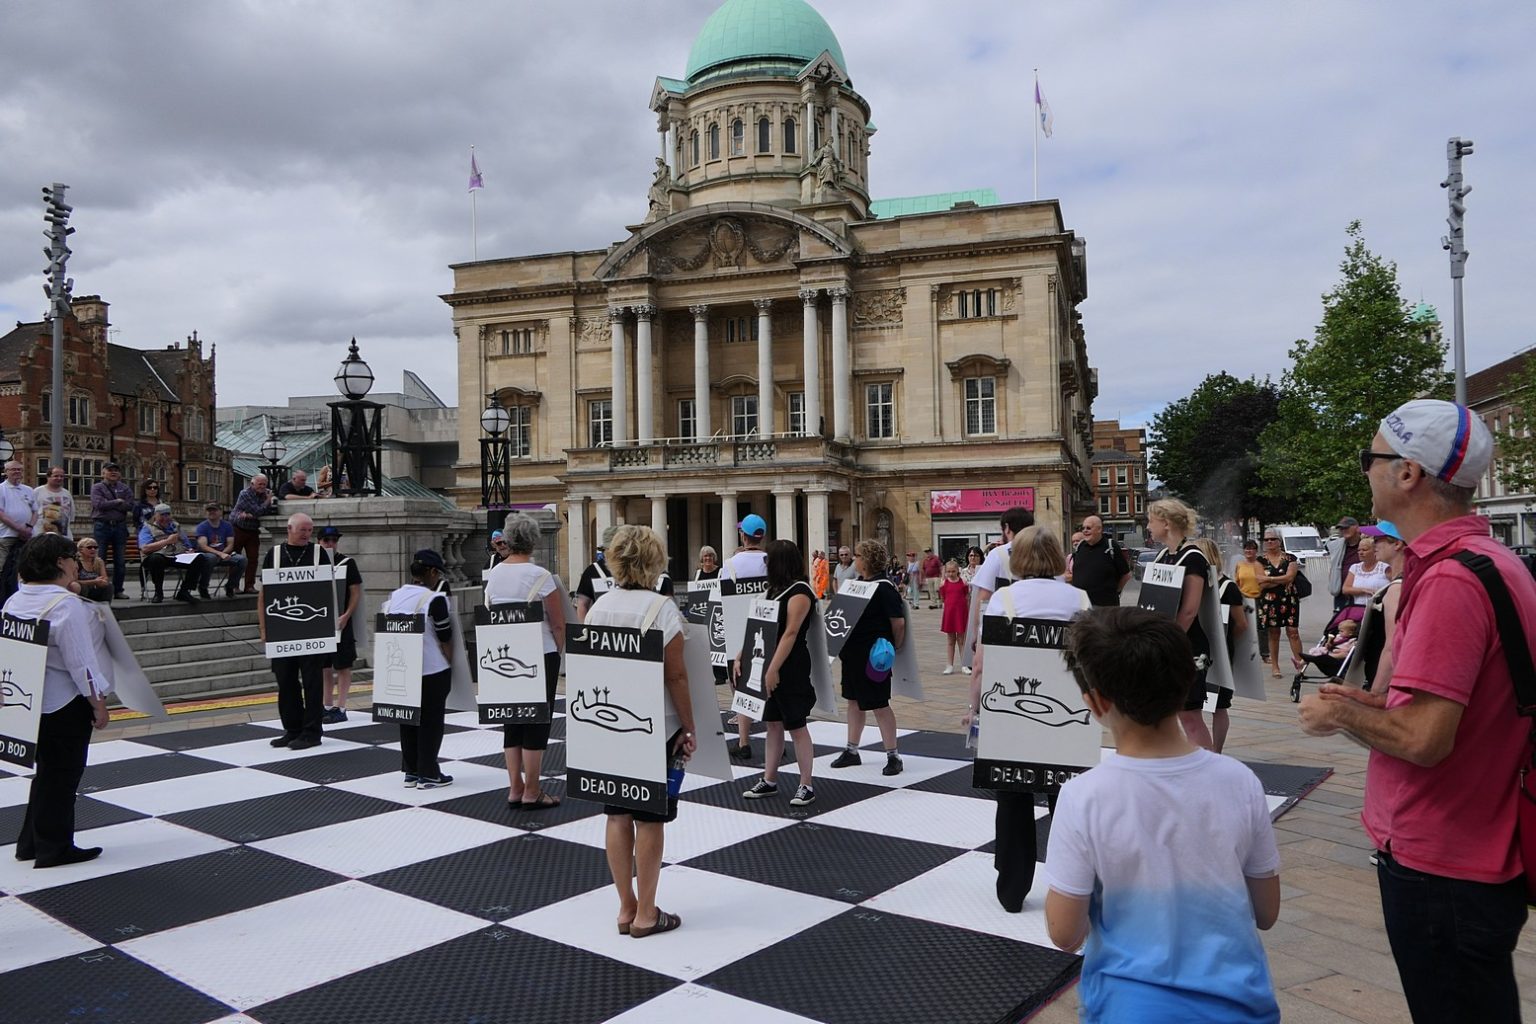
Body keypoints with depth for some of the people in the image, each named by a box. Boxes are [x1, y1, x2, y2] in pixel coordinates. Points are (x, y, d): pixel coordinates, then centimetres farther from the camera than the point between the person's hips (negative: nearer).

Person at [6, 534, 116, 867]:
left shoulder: (15, 601, 6)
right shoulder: (65, 605, -21)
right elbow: (80, 661, -21)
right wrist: (98, 702, -13)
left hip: (32, 700, 8)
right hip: (66, 702, -8)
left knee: (49, 771, 20)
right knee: (61, 775, 4)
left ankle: (31, 843, 28)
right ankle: (54, 849, 14)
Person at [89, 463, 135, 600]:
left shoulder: (125, 489, 12)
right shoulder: (97, 487, 5)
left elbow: (129, 506, -4)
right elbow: (98, 504, -12)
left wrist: (108, 504, -8)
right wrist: (117, 502, -5)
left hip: (120, 526, 3)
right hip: (102, 526, -3)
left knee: (120, 561, 4)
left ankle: (118, 590, 11)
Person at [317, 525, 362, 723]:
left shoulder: (347, 563, -3)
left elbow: (356, 592, -6)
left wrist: (346, 616, -16)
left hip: (340, 623, -5)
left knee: (343, 666, -1)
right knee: (324, 666, 11)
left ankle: (340, 708, 2)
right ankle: (327, 706, 20)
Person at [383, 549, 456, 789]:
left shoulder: (393, 597, 3)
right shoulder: (435, 599, -15)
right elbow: (445, 639, -11)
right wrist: (450, 665, 3)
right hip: (432, 671, -6)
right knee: (431, 722, 5)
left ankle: (410, 771, 21)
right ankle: (428, 774, 10)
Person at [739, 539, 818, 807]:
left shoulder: (799, 591, -14)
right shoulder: (775, 590, 12)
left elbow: (790, 633, -20)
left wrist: (774, 669, -23)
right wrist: (742, 654, 8)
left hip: (790, 668, -9)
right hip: (769, 665, 9)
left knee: (797, 726, -1)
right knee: (773, 723, 14)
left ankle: (806, 785, 8)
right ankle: (769, 780, 22)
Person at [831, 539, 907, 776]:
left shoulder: (884, 588, -17)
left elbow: (899, 623, -16)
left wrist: (894, 649, -4)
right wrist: (842, 646, 15)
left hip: (873, 657, -9)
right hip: (853, 653, 9)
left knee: (879, 705, -1)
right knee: (854, 701, 16)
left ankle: (893, 756, 9)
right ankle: (852, 751, 28)